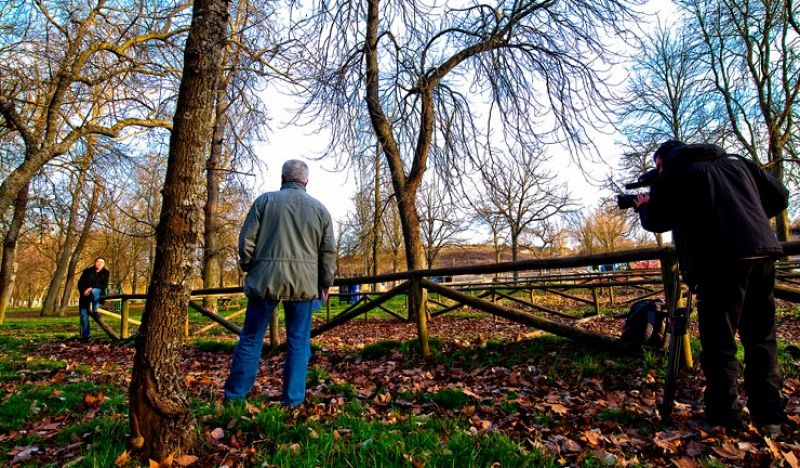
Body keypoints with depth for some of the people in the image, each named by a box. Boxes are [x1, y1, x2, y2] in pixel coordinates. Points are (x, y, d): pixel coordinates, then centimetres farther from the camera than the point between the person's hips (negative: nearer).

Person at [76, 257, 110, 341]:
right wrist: (84, 291, -13)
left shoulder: (105, 273, 7)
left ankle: (94, 311, -29)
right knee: (83, 314, -7)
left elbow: (104, 285, -6)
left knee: (94, 291, -38)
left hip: (98, 293, -2)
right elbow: (80, 283, 5)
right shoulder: (87, 271, 11)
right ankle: (86, 335, -3)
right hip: (85, 295, 2)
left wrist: (91, 288, -19)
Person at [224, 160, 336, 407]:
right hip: (304, 283, 1)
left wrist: (249, 268, 16)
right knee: (298, 341, 9)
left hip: (265, 280, 0)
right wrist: (325, 283, 15)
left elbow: (246, 240, 1)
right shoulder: (320, 209, 7)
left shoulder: (265, 200, 3)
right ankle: (293, 399, 14)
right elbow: (328, 252, 6)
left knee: (251, 338, 11)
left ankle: (234, 395, 21)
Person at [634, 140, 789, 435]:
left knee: (719, 341, 2)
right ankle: (769, 417, 18)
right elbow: (779, 197, 21)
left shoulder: (672, 174, 6)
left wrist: (643, 206, 26)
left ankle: (723, 417, 5)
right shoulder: (737, 162, 22)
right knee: (761, 337, 13)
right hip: (762, 251, 6)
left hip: (719, 259, -5)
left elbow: (655, 222, 7)